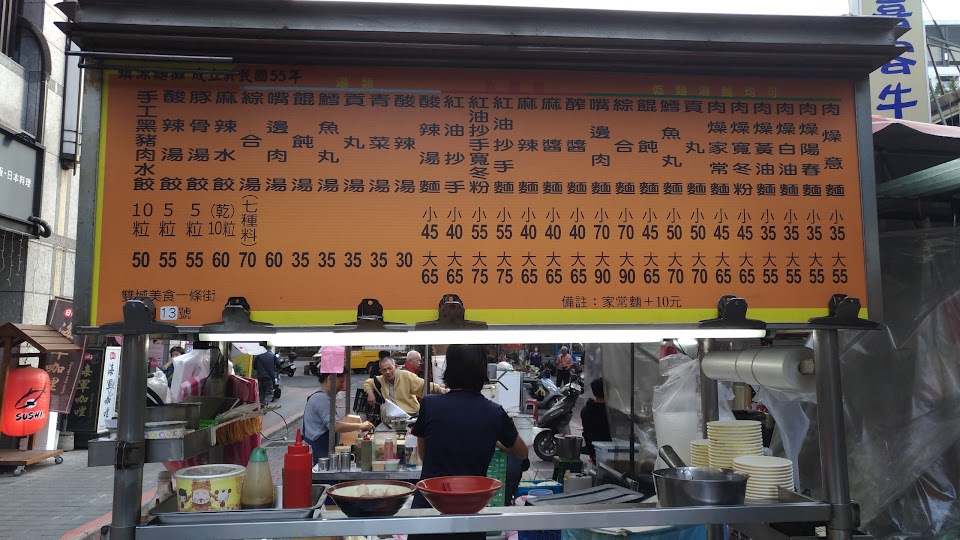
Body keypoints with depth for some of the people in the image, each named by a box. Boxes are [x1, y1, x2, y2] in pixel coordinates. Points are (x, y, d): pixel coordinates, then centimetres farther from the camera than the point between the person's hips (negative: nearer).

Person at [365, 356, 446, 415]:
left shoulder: (406, 376, -5)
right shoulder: (381, 380, 7)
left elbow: (424, 385, -12)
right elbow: (367, 383, 26)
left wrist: (438, 389, -29)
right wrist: (370, 393, 5)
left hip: (412, 414, -6)